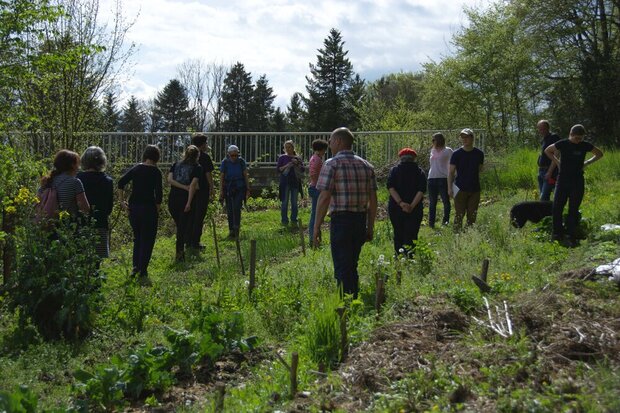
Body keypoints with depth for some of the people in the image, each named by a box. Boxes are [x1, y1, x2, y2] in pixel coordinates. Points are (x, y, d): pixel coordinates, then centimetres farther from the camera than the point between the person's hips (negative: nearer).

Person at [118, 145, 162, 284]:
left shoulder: (136, 168, 5)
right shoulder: (156, 171, -8)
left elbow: (121, 182, -4)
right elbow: (158, 193, -15)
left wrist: (122, 200, 3)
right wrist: (157, 209, -1)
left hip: (133, 207, 5)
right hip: (148, 208, -5)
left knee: (137, 238, 23)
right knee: (147, 241, 2)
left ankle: (136, 267, 25)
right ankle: (143, 274, 0)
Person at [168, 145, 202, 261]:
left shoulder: (175, 165, 11)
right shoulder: (197, 168, -2)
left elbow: (170, 180, -3)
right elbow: (193, 185, -13)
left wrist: (185, 187, -6)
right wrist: (189, 203, -17)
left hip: (173, 199, 4)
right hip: (185, 199, -4)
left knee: (179, 225, 17)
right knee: (183, 226, 2)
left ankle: (181, 251, 22)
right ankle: (179, 254, -4)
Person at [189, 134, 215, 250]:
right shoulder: (205, 157, -10)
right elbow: (208, 174, -12)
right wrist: (212, 189, -5)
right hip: (202, 189, -6)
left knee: (191, 215, 13)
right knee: (199, 216, -2)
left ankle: (189, 240, 17)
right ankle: (195, 242, -1)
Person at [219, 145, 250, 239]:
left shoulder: (241, 161, -2)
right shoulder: (224, 162, -3)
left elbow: (246, 176, 3)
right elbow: (221, 177, 0)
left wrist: (248, 189, 1)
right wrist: (221, 191, -4)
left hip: (239, 188, -1)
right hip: (228, 188, 1)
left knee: (236, 208, -14)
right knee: (229, 210, 2)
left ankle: (236, 228, -3)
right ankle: (231, 231, 10)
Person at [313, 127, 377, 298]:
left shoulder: (332, 164, -7)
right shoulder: (366, 165, 12)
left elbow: (324, 198, -14)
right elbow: (373, 200, 11)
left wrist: (316, 227, -10)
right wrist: (370, 227, 17)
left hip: (341, 220, -6)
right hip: (361, 220, 6)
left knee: (342, 269, -2)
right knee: (352, 266, 19)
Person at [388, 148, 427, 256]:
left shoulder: (394, 170, 6)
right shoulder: (419, 172, 6)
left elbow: (390, 187, -10)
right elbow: (421, 190, -8)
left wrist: (400, 202, -17)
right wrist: (412, 206, -15)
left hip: (395, 208, 1)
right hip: (415, 210, -1)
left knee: (398, 235, 12)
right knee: (411, 236, -2)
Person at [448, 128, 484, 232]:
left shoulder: (479, 154, 4)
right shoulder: (457, 154, -3)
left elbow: (479, 170, 15)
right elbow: (451, 172, -2)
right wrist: (449, 188, -8)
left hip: (475, 189, 3)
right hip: (461, 189, -3)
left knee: (472, 216, 7)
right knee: (459, 215, -3)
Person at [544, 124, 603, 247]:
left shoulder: (585, 145, -1)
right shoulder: (563, 144, -3)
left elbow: (599, 154, 15)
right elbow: (547, 151, 13)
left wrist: (586, 163, 4)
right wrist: (557, 162, 4)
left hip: (577, 182, 0)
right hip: (563, 180, 0)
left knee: (573, 210, 1)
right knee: (557, 208, -4)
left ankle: (572, 238, 7)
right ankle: (558, 234, 9)